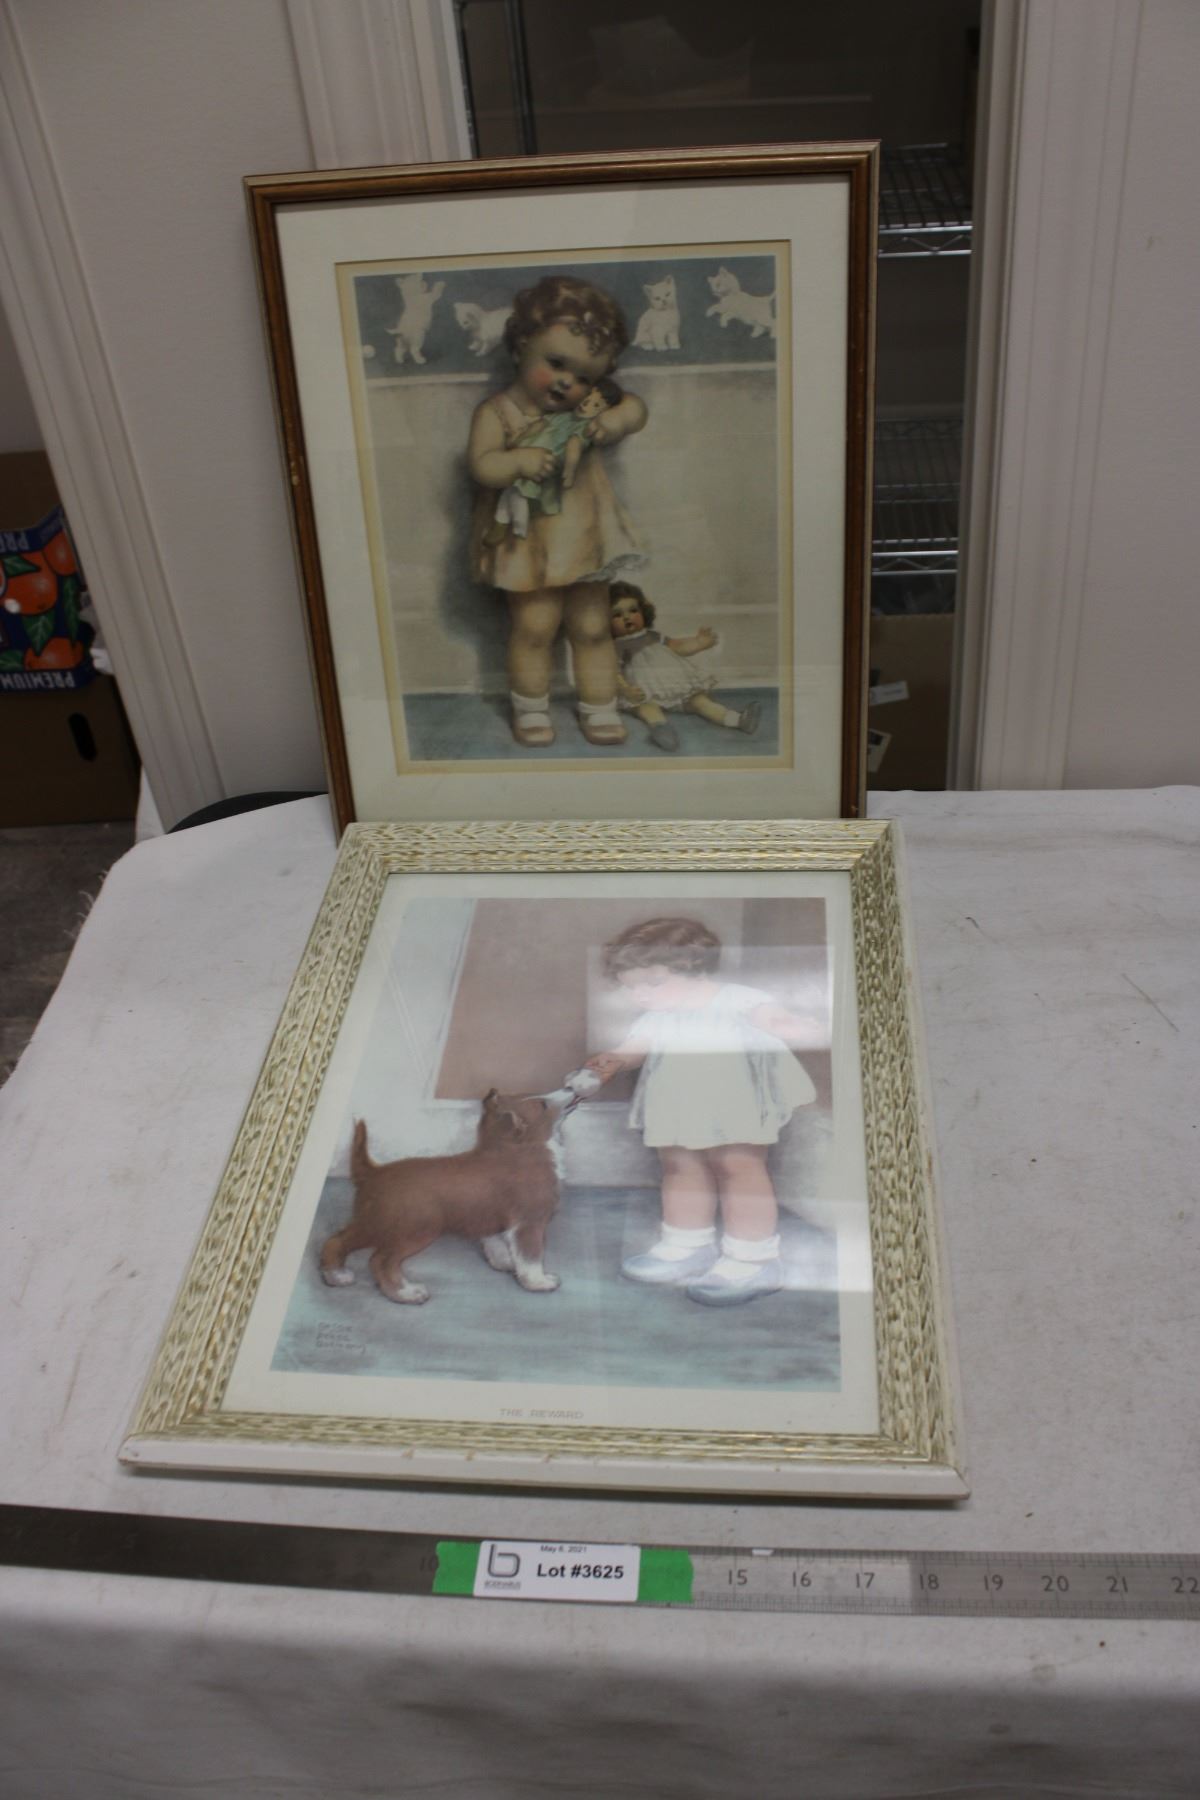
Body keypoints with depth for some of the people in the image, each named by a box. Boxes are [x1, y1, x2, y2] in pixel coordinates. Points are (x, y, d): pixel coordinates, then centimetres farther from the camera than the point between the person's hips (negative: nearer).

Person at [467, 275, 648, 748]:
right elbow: (481, 464, -17)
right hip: (529, 545, -4)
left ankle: (600, 709, 23)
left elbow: (636, 407, 1)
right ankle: (530, 710, 18)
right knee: (534, 627, -1)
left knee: (592, 627, 11)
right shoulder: (497, 411, -10)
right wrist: (519, 461, -34)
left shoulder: (586, 408, 0)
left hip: (584, 541, 4)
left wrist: (618, 418, -20)